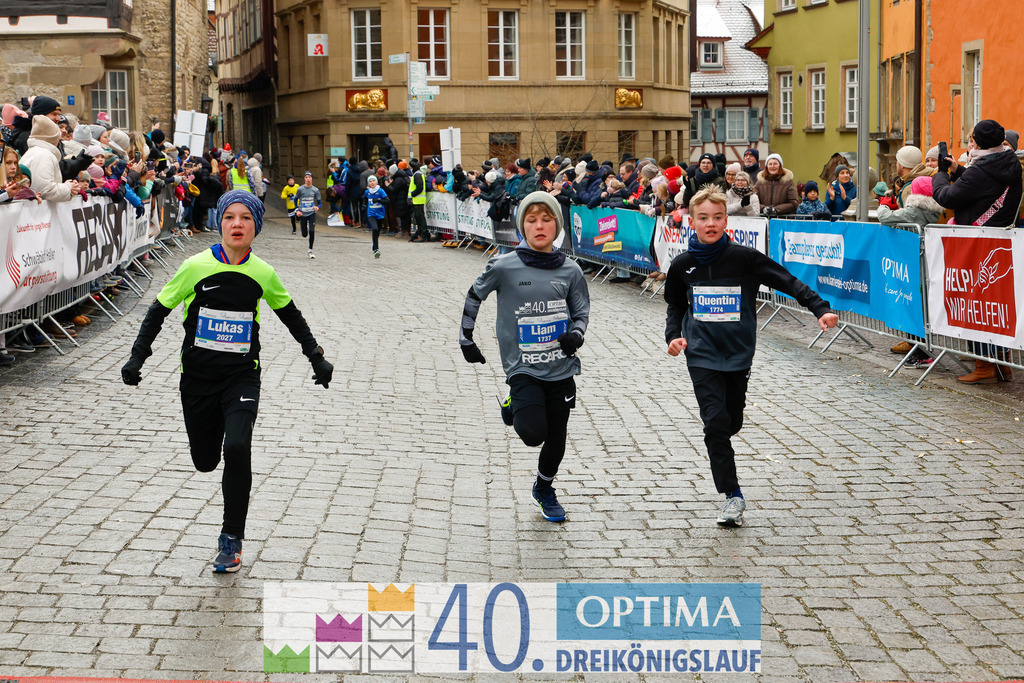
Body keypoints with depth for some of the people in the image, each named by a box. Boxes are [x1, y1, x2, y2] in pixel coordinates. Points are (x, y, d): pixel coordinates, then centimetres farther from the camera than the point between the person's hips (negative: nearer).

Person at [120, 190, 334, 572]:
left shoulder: (263, 274, -3)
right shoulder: (196, 267, -8)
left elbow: (291, 316, 15)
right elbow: (159, 310, 2)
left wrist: (316, 358, 17)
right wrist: (137, 357, -6)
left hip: (242, 377, 0)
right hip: (198, 378, 1)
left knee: (237, 449, -22)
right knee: (205, 461, 8)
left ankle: (232, 539, -7)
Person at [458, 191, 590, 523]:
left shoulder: (569, 270, 1)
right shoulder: (504, 266, -7)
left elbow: (582, 311, 11)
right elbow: (473, 296, 9)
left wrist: (576, 334, -10)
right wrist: (466, 339, 12)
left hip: (561, 368, 3)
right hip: (523, 367, -3)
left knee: (556, 438, 10)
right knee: (534, 433, -19)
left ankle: (544, 489, 38)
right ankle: (514, 408, 16)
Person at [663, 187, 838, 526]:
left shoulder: (744, 257, -8)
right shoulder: (682, 265, -1)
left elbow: (788, 282, -9)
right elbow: (676, 306, 16)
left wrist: (820, 309, -20)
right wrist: (674, 335, -1)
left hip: (738, 354, 1)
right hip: (702, 355, 0)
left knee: (732, 422, 10)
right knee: (715, 421, -14)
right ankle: (732, 495, -9)